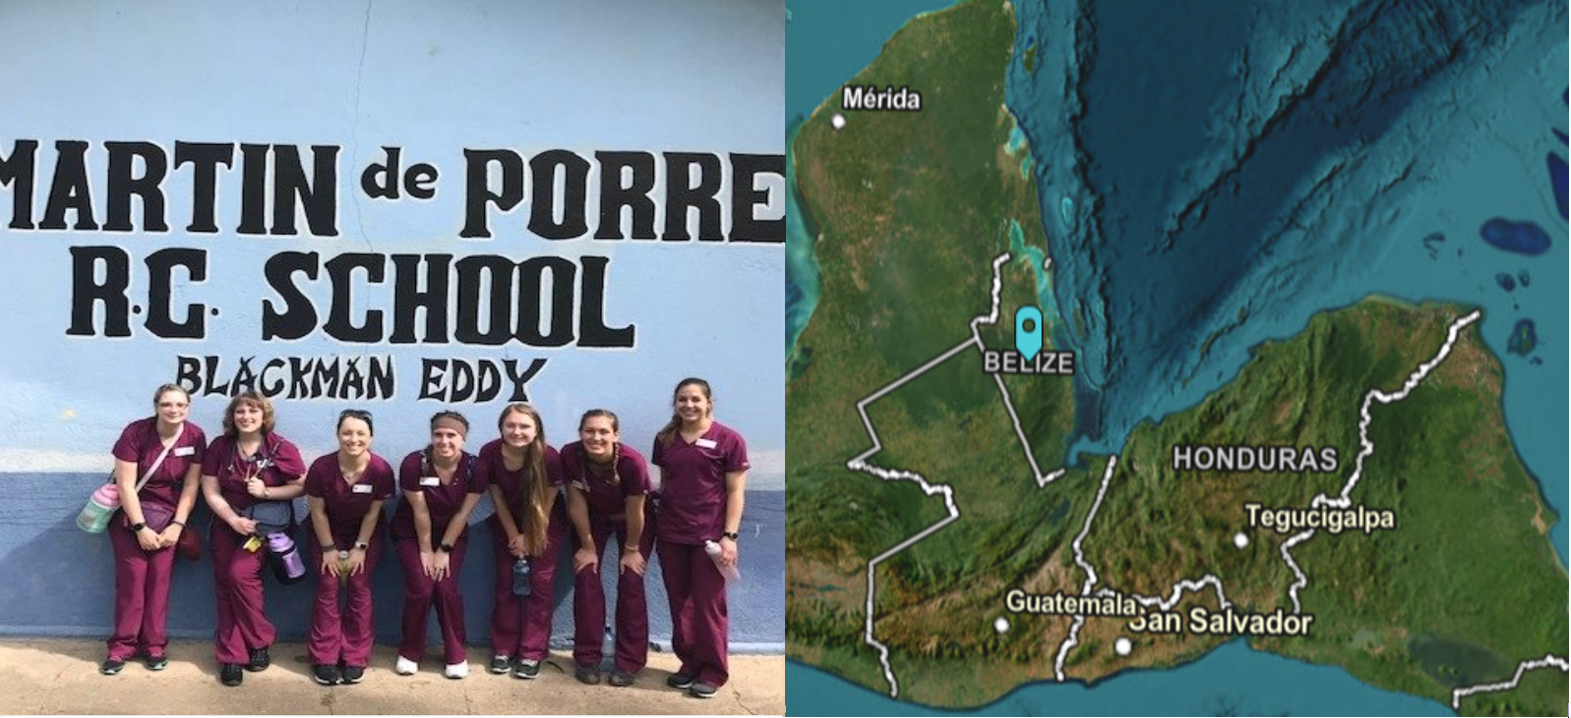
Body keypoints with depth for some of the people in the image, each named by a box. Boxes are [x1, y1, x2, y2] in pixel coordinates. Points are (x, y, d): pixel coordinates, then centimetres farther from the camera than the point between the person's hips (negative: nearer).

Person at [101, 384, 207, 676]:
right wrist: (141, 528, -16)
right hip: (131, 513, -2)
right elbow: (126, 484, -15)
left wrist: (177, 525, -9)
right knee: (132, 575, -8)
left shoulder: (196, 437, -8)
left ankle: (154, 645, 5)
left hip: (168, 516, 2)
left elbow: (191, 486, -4)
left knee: (159, 576, -5)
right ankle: (123, 646, 1)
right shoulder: (135, 432, -15)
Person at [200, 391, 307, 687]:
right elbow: (211, 491, -2)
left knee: (241, 573, -22)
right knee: (224, 583, -4)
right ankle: (230, 655, 2)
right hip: (228, 522, 4)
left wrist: (267, 491, -19)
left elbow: (302, 486, -7)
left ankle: (259, 642, -4)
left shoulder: (281, 449, -9)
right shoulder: (220, 447, -1)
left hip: (266, 522, -4)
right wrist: (233, 520, -15)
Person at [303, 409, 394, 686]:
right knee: (328, 587, -7)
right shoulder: (321, 468, -26)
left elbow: (373, 512, -12)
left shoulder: (381, 470, -24)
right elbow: (318, 512, -13)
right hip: (328, 532, 0)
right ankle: (324, 658, 2)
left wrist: (360, 547, -9)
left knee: (359, 587, -5)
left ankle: (355, 658, 4)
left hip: (365, 533, 0)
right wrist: (329, 548, -10)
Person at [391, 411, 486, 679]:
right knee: (421, 589, -13)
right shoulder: (414, 464, -27)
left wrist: (444, 550, -10)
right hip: (411, 533, -1)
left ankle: (456, 655, 6)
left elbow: (462, 513, -13)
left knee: (446, 588, -11)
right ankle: (410, 652, 9)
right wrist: (426, 550, -12)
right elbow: (420, 511, -19)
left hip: (452, 534, 1)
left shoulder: (474, 468, -21)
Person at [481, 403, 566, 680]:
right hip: (508, 523, 3)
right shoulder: (489, 454, -22)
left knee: (540, 584, -4)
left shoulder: (548, 458, -30)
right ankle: (504, 649, 14)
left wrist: (529, 538, -11)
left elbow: (546, 504, -18)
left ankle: (532, 653, 3)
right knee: (506, 583, 4)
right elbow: (497, 498, -10)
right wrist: (513, 536, -8)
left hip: (545, 524, -2)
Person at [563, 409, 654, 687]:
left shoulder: (632, 462, -37)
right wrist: (588, 547, -9)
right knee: (586, 578, -5)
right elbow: (577, 504, -17)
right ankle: (587, 657, 6)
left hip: (632, 520, -2)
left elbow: (634, 512, -24)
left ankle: (629, 662, 2)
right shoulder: (570, 455, -29)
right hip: (594, 517, 2)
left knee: (630, 583, -7)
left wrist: (631, 550, -12)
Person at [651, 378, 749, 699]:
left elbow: (735, 492, -6)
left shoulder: (728, 440, -6)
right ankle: (689, 663, 24)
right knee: (680, 603, 11)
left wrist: (729, 536, -12)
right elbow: (664, 484, 15)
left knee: (708, 604, 2)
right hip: (671, 536, 5)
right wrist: (657, 525, 10)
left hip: (709, 536, -4)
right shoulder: (665, 439, 8)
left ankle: (712, 671, 13)